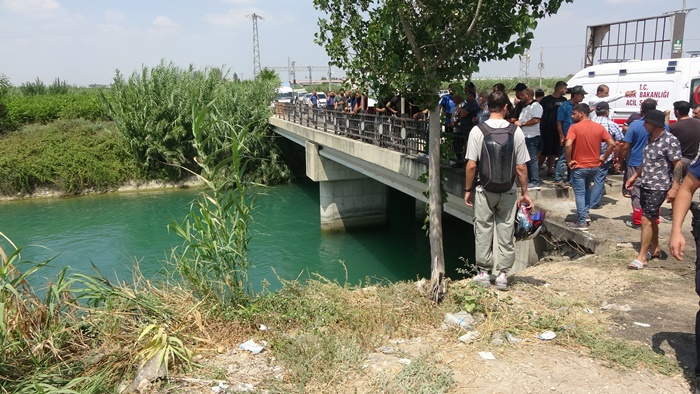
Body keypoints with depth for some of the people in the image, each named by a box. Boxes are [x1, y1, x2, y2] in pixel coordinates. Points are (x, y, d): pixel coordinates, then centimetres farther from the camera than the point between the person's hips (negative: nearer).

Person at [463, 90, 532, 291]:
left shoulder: (478, 130, -9)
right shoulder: (516, 131, -5)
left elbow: (471, 165, -10)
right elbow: (521, 167, -3)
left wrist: (468, 189, 2)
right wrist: (525, 192, 7)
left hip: (484, 191, -1)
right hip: (508, 192, 1)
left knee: (483, 232, 9)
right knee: (506, 233, 10)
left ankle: (484, 273, 16)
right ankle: (502, 275, 14)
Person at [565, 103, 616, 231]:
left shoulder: (575, 127, -13)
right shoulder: (599, 127, 2)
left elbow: (568, 145, -27)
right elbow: (612, 144, -2)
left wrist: (569, 161, -16)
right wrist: (603, 158, 7)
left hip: (579, 166, -5)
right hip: (595, 166, 5)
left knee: (580, 194, 3)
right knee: (587, 189, 28)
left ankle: (582, 222, 3)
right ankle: (585, 214, 27)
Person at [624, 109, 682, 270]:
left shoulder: (670, 140, -16)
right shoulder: (650, 138, 9)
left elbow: (678, 165, -16)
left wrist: (674, 187, -21)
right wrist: (634, 176, 20)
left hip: (659, 187, -8)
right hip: (645, 184, 8)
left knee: (646, 220, -10)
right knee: (651, 218, 17)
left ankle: (642, 257, -5)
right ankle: (655, 248, 32)